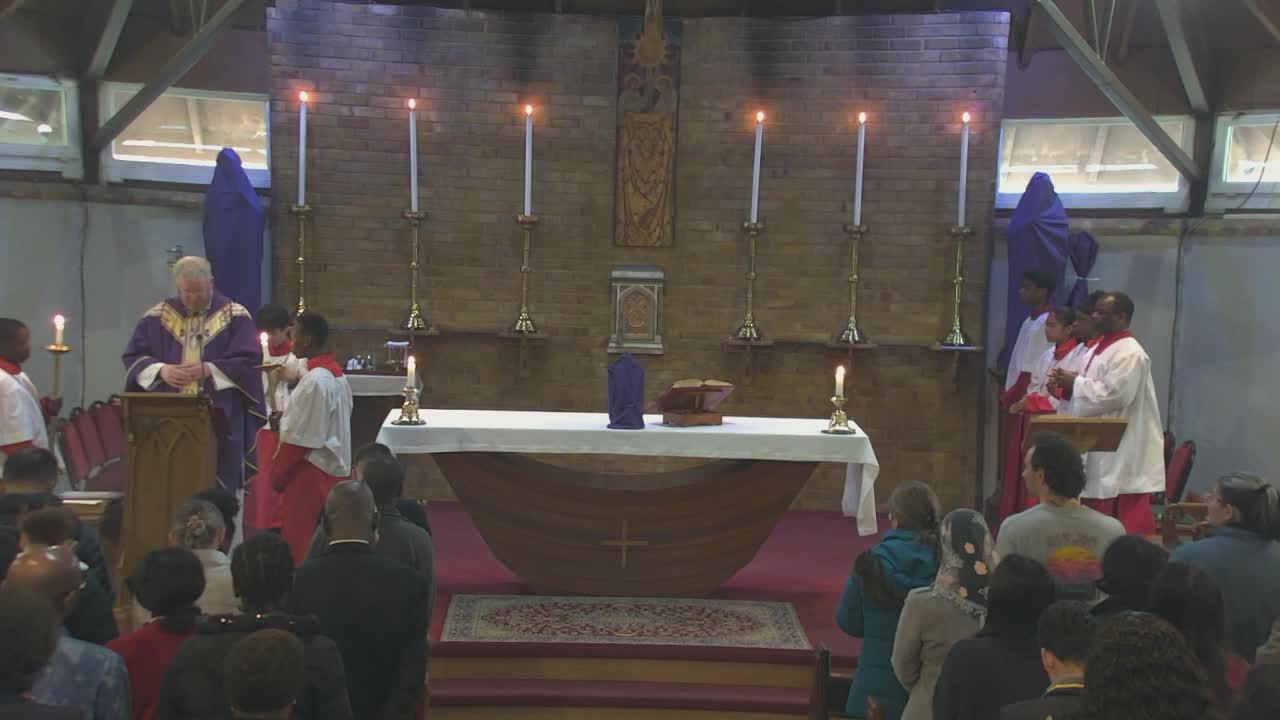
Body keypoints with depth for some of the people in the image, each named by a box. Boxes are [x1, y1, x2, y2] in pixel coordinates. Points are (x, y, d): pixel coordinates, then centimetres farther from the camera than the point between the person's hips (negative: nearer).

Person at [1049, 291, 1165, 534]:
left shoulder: (1130, 353, -16)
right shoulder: (1099, 349, 15)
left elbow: (1113, 395, -24)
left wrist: (1075, 382, -13)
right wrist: (1066, 383, 2)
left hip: (1123, 451, -10)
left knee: (1126, 524, -5)